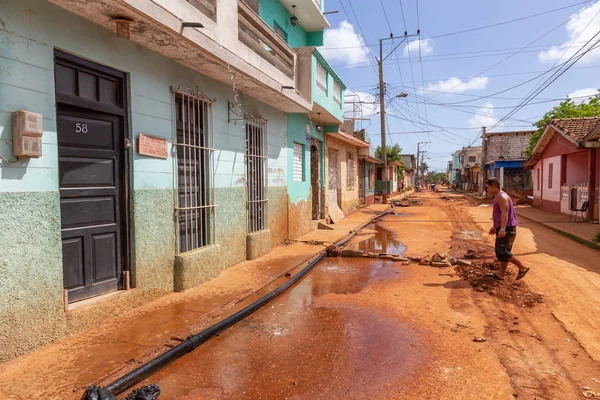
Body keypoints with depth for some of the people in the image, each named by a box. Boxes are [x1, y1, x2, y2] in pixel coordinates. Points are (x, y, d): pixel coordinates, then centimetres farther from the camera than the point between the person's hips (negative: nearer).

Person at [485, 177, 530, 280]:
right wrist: (494, 227, 30)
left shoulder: (502, 197, -16)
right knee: (502, 252, 11)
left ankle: (522, 268, 0)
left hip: (507, 229, -11)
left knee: (502, 252, -10)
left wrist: (502, 229, -33)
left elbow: (505, 213, -26)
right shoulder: (498, 197, 17)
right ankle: (500, 274, 14)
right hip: (503, 229, 11)